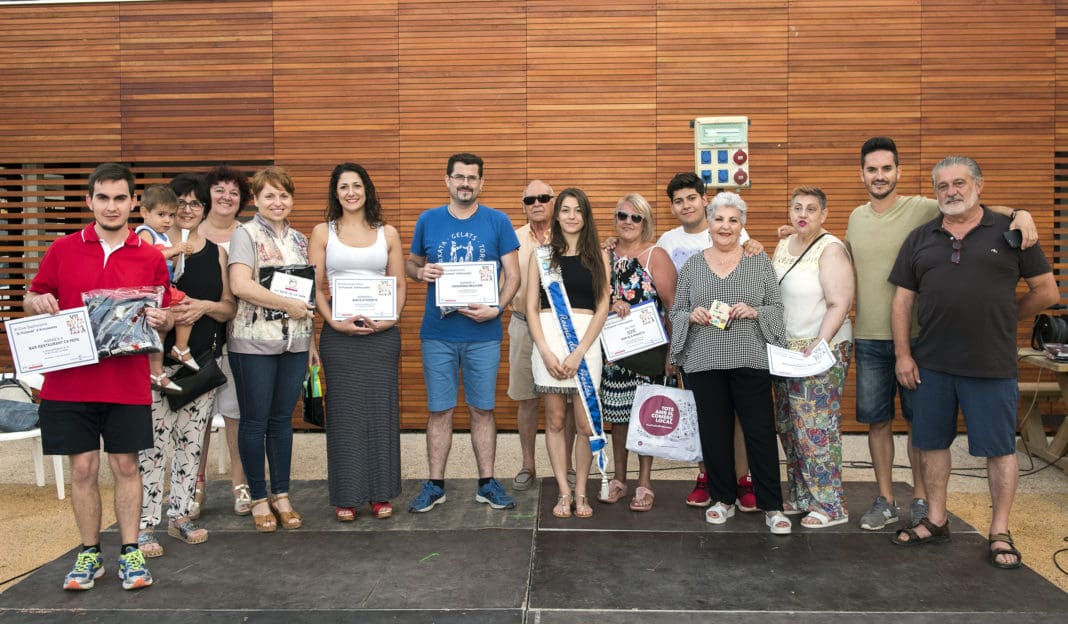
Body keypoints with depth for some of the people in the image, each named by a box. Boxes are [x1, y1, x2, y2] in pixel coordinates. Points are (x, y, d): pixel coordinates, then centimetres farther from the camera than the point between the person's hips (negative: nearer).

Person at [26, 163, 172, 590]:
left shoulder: (150, 258, 3)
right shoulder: (62, 250, 5)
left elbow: (166, 319, 9)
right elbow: (31, 299, 13)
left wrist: (162, 320, -13)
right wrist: (38, 302, -9)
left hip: (128, 382, -1)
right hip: (70, 381, 1)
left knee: (125, 465, 6)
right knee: (83, 467, 8)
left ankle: (130, 553, 18)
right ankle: (90, 554, 23)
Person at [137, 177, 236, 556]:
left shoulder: (217, 253, 9)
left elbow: (230, 309, 9)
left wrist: (204, 306, -10)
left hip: (203, 361, 4)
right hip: (160, 359, -4)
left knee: (192, 440, 9)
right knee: (154, 442, -4)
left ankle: (180, 515, 21)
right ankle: (146, 524, 6)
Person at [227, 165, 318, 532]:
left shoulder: (299, 240, 14)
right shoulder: (246, 234, -3)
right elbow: (240, 285, -17)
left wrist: (312, 339, 15)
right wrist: (288, 305, -16)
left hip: (294, 343, 5)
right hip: (254, 342, -5)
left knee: (282, 420, 11)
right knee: (255, 421, 4)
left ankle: (282, 495, 21)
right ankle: (259, 499, 16)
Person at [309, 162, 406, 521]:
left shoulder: (387, 233, 10)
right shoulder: (323, 232, 6)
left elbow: (399, 285, 9)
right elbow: (315, 286, 2)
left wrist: (391, 319, -7)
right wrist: (335, 322, -12)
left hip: (382, 332, 1)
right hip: (339, 332, -1)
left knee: (381, 408, 4)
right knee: (344, 411, 3)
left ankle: (381, 493, 16)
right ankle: (346, 496, 14)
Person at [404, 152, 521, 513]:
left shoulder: (498, 222, 1)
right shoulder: (428, 220, 6)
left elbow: (513, 276, 0)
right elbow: (410, 264, 14)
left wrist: (496, 309, -16)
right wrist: (421, 272, -10)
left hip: (483, 334, -1)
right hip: (437, 334, 1)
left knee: (482, 409, 7)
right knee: (439, 410, 6)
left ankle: (487, 483, 20)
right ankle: (435, 485, 18)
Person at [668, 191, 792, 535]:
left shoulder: (760, 261, 6)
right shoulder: (692, 265, 9)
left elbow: (777, 307, 6)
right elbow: (676, 312, 10)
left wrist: (753, 312, -13)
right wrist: (692, 315, -11)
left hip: (750, 361, -1)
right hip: (704, 362, 2)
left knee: (760, 431, 0)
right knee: (715, 431, 8)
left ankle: (772, 506, 11)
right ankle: (723, 499, 24)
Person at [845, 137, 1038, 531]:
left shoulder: (922, 209, -6)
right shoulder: (856, 217, 8)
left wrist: (1018, 213, -33)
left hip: (915, 337, -3)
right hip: (868, 340, 4)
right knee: (877, 421, 10)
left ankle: (921, 500, 23)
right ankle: (885, 502, 23)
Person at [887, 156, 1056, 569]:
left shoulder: (1009, 232, 0)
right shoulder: (920, 239, 7)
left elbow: (1047, 292, 4)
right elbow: (903, 300, 6)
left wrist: (1001, 319, 8)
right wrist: (903, 355, 0)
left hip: (993, 364, -3)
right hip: (931, 363, 3)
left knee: (999, 448, 6)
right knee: (931, 443, 11)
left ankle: (999, 533, 20)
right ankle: (936, 521, 27)